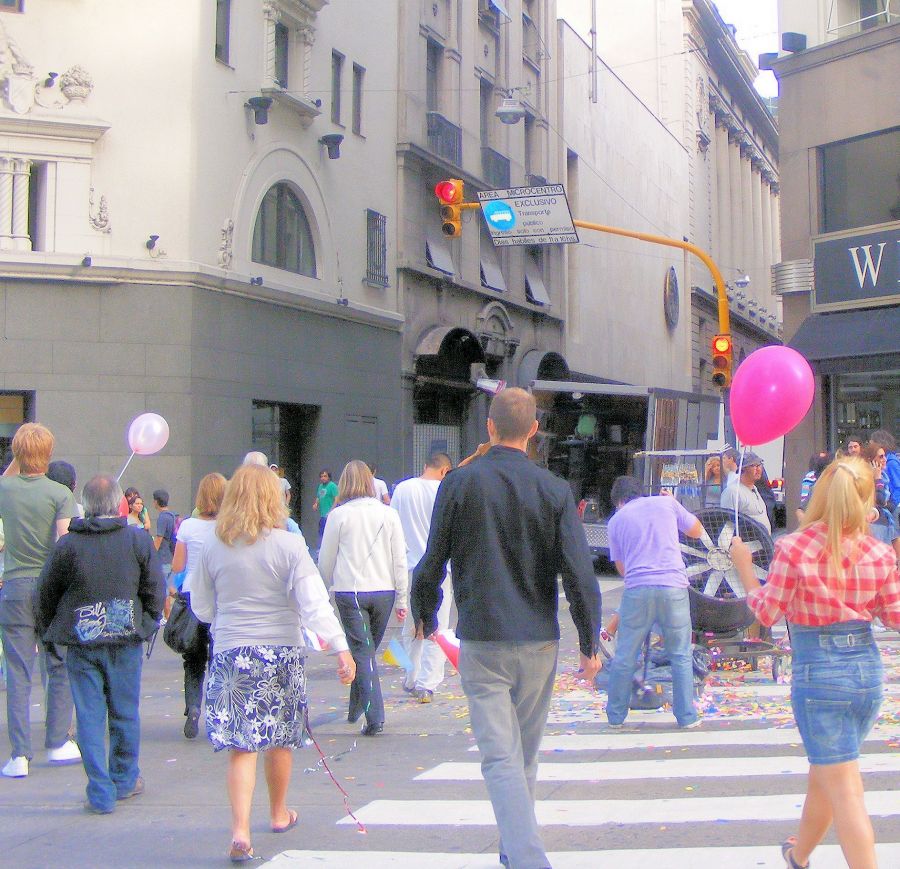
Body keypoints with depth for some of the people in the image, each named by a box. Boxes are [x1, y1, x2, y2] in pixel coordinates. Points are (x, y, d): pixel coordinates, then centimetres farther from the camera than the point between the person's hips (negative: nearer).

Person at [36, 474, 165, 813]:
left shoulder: (67, 544, -4)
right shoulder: (137, 539, -4)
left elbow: (46, 594, 5)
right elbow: (155, 588, 0)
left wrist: (51, 630, 20)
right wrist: (146, 625, 15)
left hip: (81, 642, 0)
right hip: (126, 640, 0)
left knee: (89, 716, 4)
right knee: (125, 713, 14)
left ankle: (101, 793, 4)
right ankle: (124, 780, 27)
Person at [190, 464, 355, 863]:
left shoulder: (213, 548, 0)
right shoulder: (289, 545, -8)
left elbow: (202, 608, 11)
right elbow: (315, 602, -13)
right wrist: (341, 647, -12)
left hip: (229, 652, 1)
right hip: (281, 651, -1)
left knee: (240, 745, 1)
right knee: (280, 739, 17)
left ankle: (240, 830, -12)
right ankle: (279, 813, 35)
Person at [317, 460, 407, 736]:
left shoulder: (338, 515, -5)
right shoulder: (388, 514, 2)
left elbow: (325, 561, 3)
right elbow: (399, 560, 3)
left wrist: (331, 583, 22)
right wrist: (401, 599, 11)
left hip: (350, 592, -3)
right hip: (384, 592, 3)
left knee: (363, 653, -1)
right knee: (368, 650, 18)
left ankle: (375, 718, -10)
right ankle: (356, 708, 30)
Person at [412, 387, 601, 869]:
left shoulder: (459, 483, -5)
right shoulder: (554, 490, -2)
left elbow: (431, 563, 0)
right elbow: (580, 574, -5)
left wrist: (424, 615, 19)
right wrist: (589, 642, 6)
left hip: (482, 640, -2)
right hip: (540, 640, 3)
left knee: (501, 758, -4)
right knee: (526, 754, 19)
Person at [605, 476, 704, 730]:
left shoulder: (616, 520, 12)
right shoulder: (666, 503, 10)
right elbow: (697, 531, 22)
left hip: (637, 589, 0)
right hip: (673, 587, 0)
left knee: (625, 656, 10)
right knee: (681, 655, 10)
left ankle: (616, 716, 18)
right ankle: (686, 716, 12)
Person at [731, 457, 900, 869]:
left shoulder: (793, 549, -16)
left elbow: (767, 612, -7)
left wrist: (743, 566, 5)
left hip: (818, 672, -5)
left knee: (844, 791, 1)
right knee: (824, 772, 25)